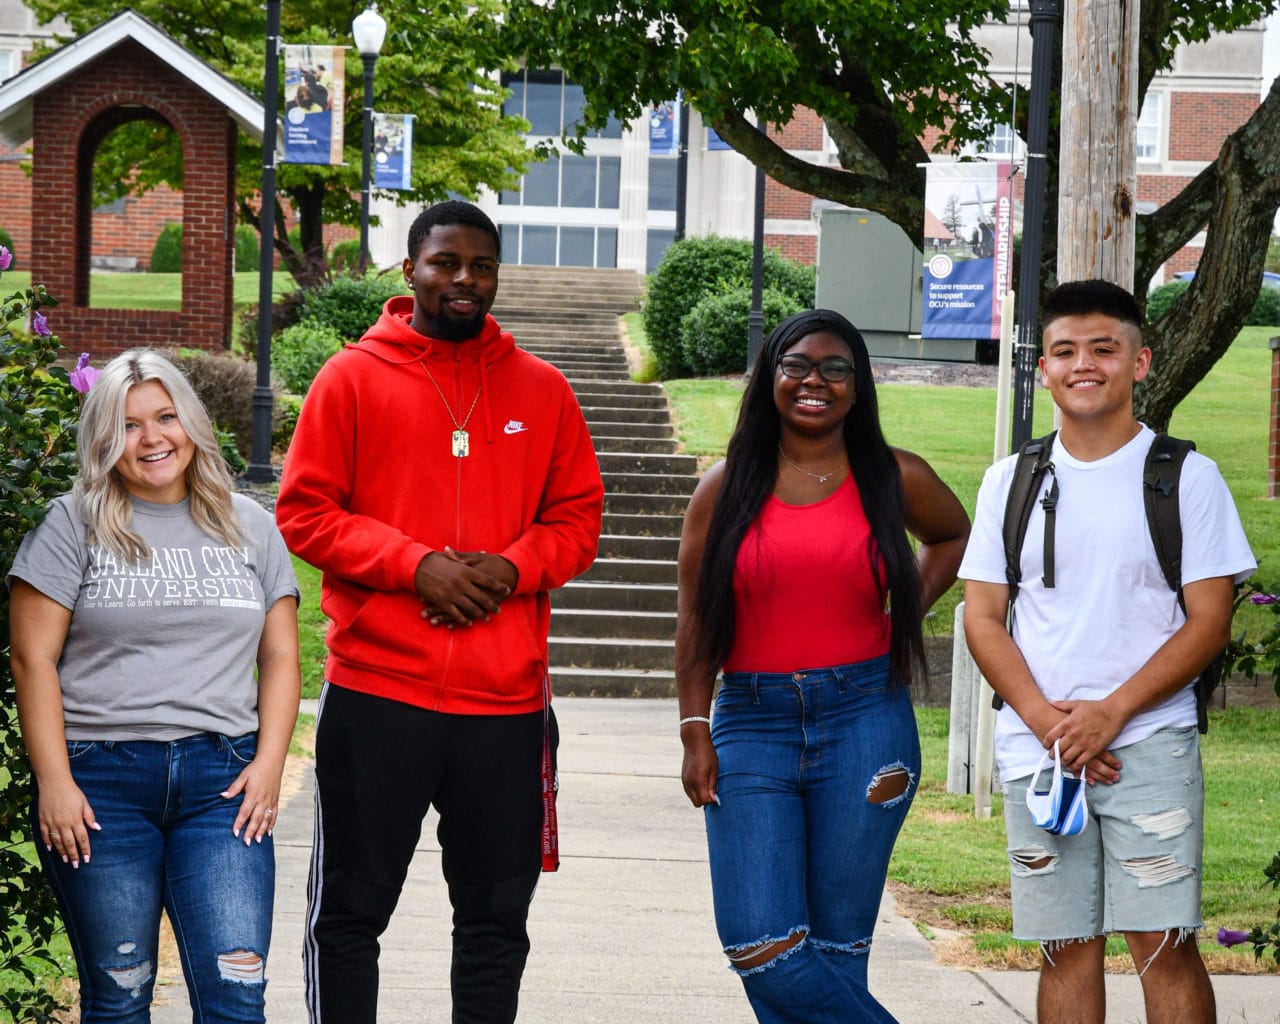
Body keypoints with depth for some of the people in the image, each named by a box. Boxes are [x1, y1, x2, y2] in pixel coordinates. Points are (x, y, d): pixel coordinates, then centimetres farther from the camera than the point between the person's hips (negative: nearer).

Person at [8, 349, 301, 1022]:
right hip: (100, 777, -2)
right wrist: (55, 784, -8)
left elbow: (280, 658, 15)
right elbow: (33, 661, 0)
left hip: (222, 778, 2)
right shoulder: (74, 526, 5)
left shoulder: (251, 529, 14)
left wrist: (269, 764, 1)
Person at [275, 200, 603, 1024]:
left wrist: (512, 567, -10)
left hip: (507, 700, 3)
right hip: (375, 692, -3)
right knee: (350, 911, 3)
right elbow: (304, 513, -2)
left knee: (497, 918, 11)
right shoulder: (352, 378, 1)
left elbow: (578, 517, 10)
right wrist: (416, 564, -14)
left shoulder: (542, 390, 9)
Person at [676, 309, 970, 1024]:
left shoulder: (895, 478, 5)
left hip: (864, 724, -1)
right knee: (762, 950, -11)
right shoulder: (726, 489, 6)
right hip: (751, 725, 1)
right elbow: (696, 622, 9)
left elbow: (953, 537, 26)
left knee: (837, 952, 2)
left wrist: (905, 614, 11)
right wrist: (696, 733, 2)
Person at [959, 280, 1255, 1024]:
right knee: (1067, 948, 4)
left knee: (1165, 944, -9)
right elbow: (983, 618, 8)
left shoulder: (1186, 477, 2)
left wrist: (1110, 714, -13)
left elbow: (1209, 621, -2)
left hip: (1151, 744, -3)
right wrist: (1047, 721, -8)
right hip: (1035, 750, 3)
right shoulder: (1012, 481, 11)